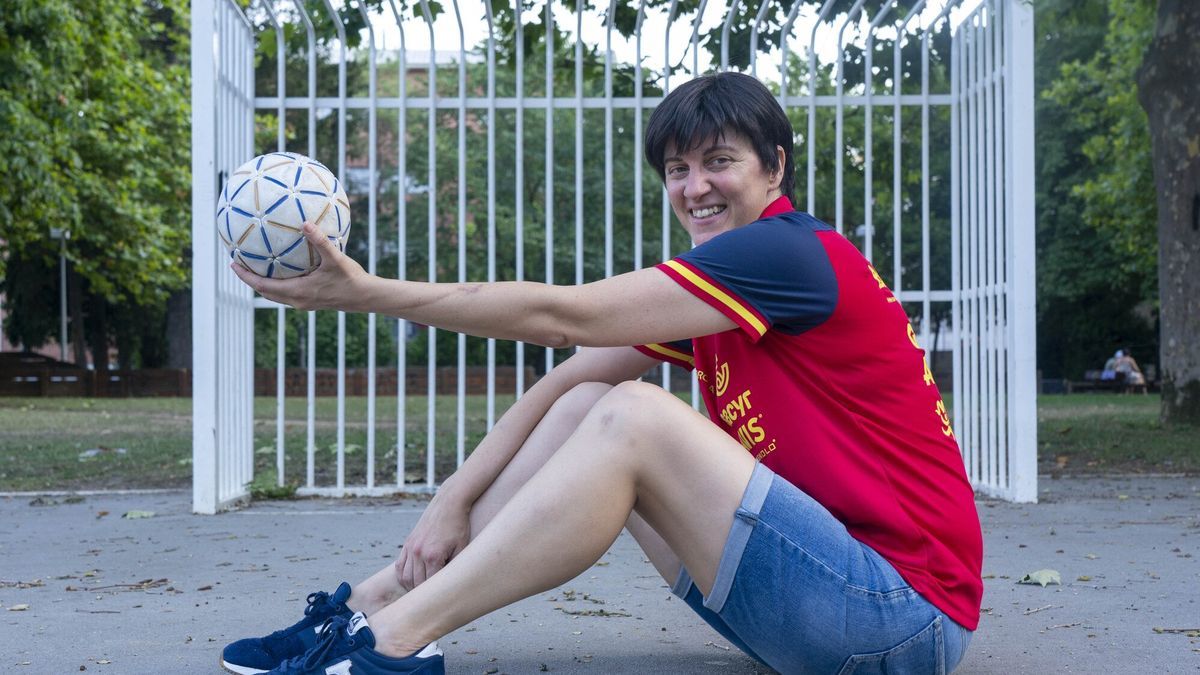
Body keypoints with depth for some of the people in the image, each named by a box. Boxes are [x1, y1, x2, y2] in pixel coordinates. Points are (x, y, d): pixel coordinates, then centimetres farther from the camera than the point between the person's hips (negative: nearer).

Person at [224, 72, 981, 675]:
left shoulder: (791, 252, -15)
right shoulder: (708, 282, 13)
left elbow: (560, 315, -20)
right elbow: (569, 376, 7)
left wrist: (369, 291, -18)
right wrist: (456, 499, -4)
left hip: (910, 614, -9)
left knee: (633, 417, -23)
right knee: (586, 407, 0)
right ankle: (375, 599, -4)